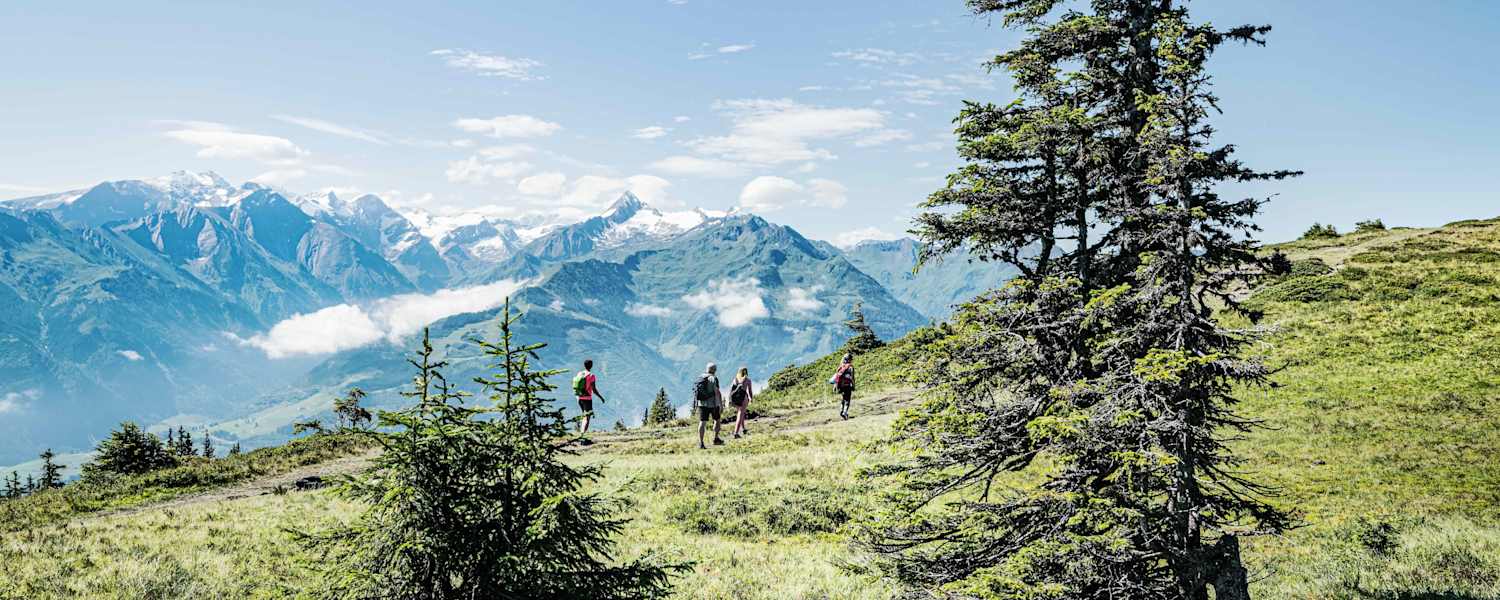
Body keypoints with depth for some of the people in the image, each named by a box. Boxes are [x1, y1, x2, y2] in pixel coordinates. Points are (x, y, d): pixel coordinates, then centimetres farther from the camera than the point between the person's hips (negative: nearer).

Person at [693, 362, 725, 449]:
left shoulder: (699, 378, 8)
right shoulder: (713, 378, -10)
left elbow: (696, 391, 16)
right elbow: (717, 392, -17)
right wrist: (721, 405, -16)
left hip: (701, 403, 4)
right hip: (712, 403, -4)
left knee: (702, 422, 0)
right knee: (717, 420, 17)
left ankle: (700, 443, -9)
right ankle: (715, 439, 22)